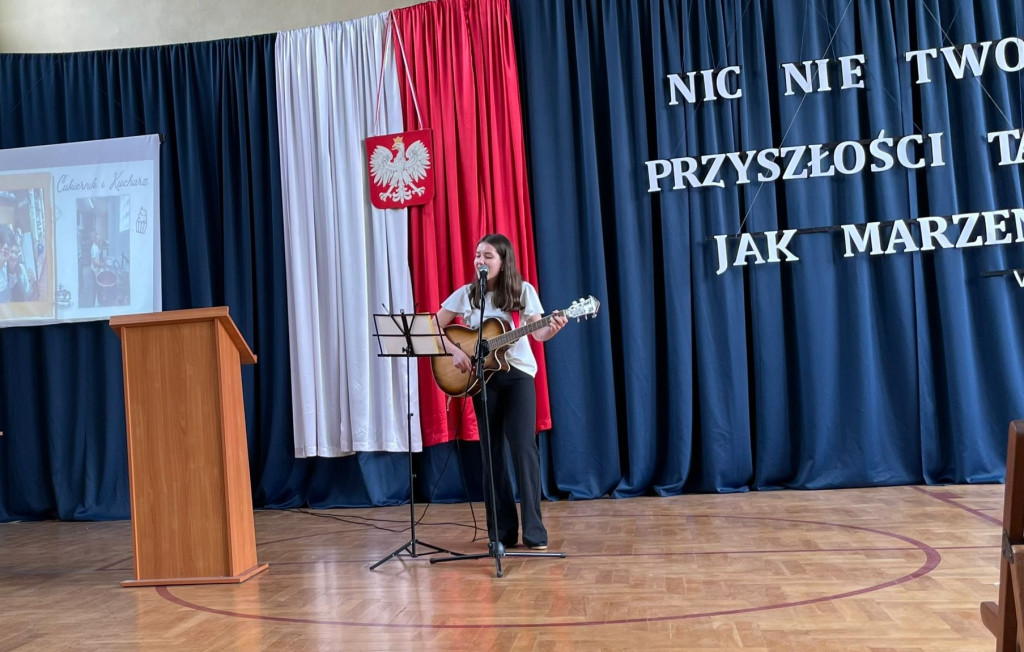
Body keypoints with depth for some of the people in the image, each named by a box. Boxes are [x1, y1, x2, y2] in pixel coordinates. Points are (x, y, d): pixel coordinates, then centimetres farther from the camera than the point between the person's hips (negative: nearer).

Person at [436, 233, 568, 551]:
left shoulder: (522, 290, -2)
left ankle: (534, 532, -2)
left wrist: (552, 328, -29)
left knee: (524, 448, -9)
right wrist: (455, 351, -11)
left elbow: (538, 333, -7)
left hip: (518, 374, -2)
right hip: (482, 377, 2)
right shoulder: (466, 294, 2)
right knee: (491, 452, 4)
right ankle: (502, 531, 12)